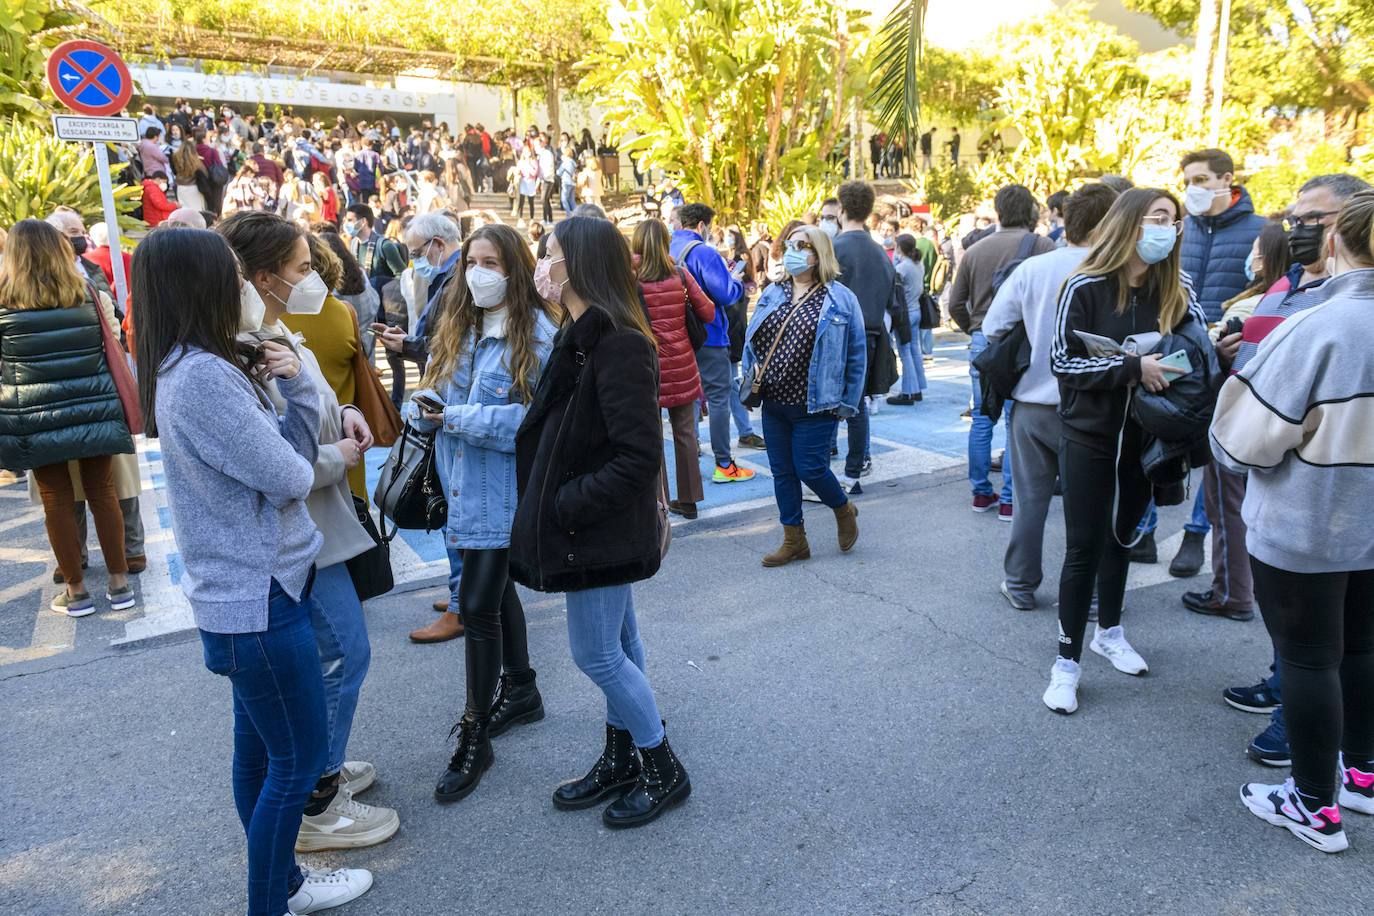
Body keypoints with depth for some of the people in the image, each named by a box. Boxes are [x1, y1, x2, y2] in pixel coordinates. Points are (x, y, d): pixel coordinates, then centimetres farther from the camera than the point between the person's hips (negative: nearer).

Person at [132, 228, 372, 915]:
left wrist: (296, 384, -3)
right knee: (300, 755, 4)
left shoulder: (197, 367, 10)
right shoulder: (203, 375, -23)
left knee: (260, 748, 21)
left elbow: (296, 449, 9)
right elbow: (288, 476, -21)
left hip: (247, 585, 10)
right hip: (256, 594, -10)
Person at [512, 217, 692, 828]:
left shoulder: (618, 348, -23)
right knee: (617, 646, 19)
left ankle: (664, 771, 20)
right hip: (596, 527, 10)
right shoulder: (583, 337, 9)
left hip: (602, 531, -10)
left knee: (596, 652, 1)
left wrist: (568, 505, -21)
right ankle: (620, 763, 35)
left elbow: (638, 456, -26)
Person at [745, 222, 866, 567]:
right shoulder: (772, 294, 10)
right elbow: (751, 338, 18)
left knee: (810, 468, -5)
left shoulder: (840, 299, -3)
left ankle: (844, 510, 26)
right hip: (773, 403, 5)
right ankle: (794, 541, 21)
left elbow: (856, 355, -1)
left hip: (815, 407, -5)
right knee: (782, 472, 8)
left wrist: (848, 403, -4)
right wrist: (753, 370, 0)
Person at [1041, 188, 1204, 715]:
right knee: (1084, 548, -1)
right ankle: (1067, 660, 11)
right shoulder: (1085, 288, -12)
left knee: (1121, 536, 19)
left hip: (1144, 437, 4)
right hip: (1090, 438, -4)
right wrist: (1132, 368, -25)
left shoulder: (1175, 291, -1)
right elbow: (1064, 361, -16)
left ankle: (1108, 632, 38)